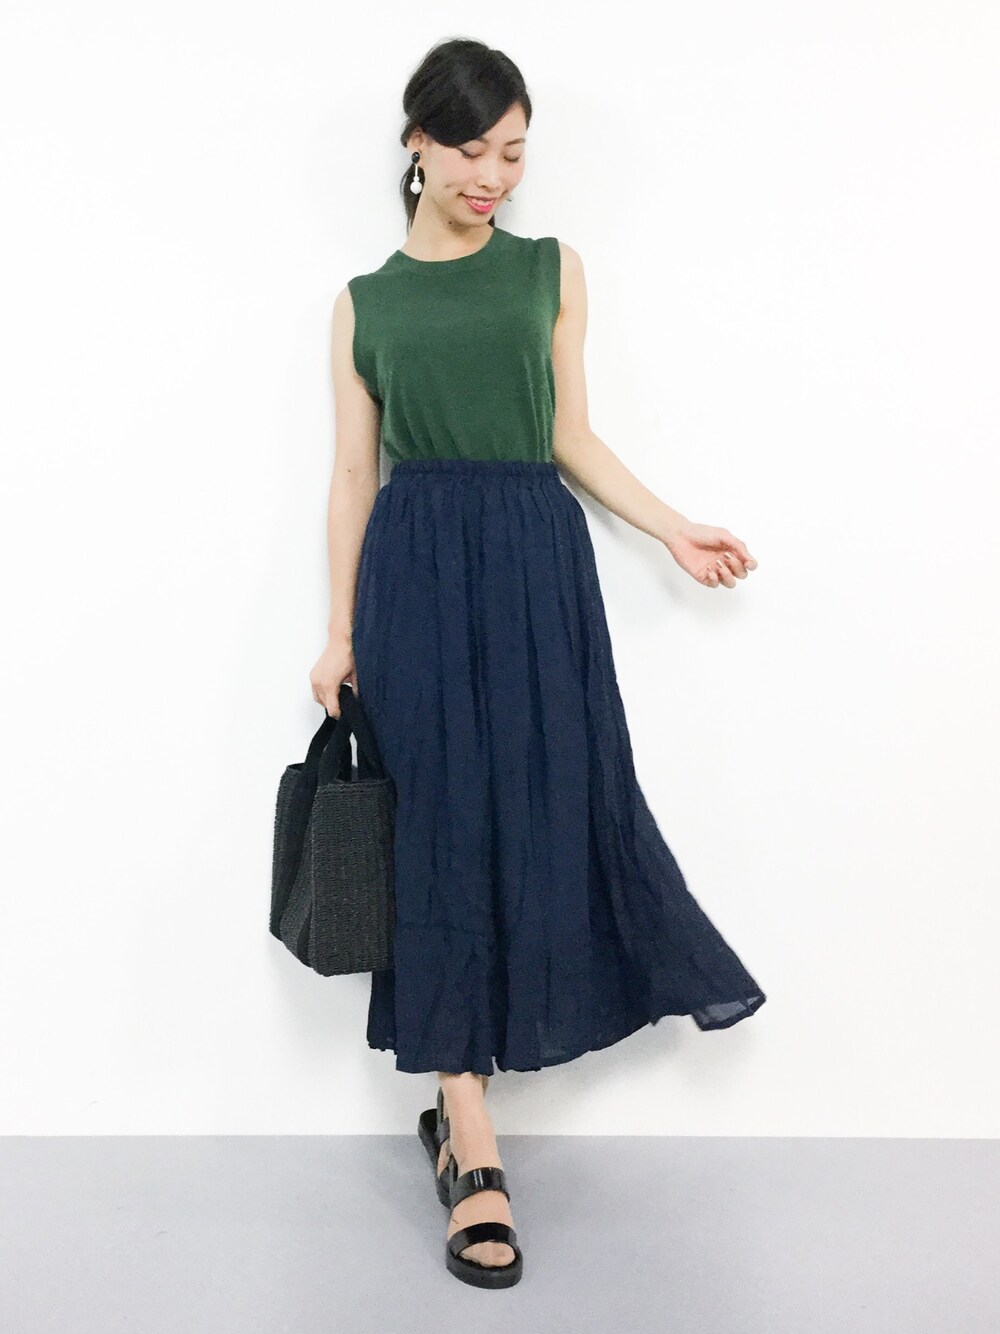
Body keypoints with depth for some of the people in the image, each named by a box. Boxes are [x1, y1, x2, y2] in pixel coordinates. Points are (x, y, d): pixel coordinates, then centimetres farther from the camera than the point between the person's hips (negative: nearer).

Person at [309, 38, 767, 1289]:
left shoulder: (550, 270, 11)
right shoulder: (364, 301, 10)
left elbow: (572, 440, 12)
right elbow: (353, 473, 8)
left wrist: (675, 530, 5)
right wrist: (340, 630, 4)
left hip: (537, 563, 1)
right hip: (416, 572, -1)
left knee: (552, 810, 1)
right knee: (440, 830, -3)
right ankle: (472, 1148, 3)